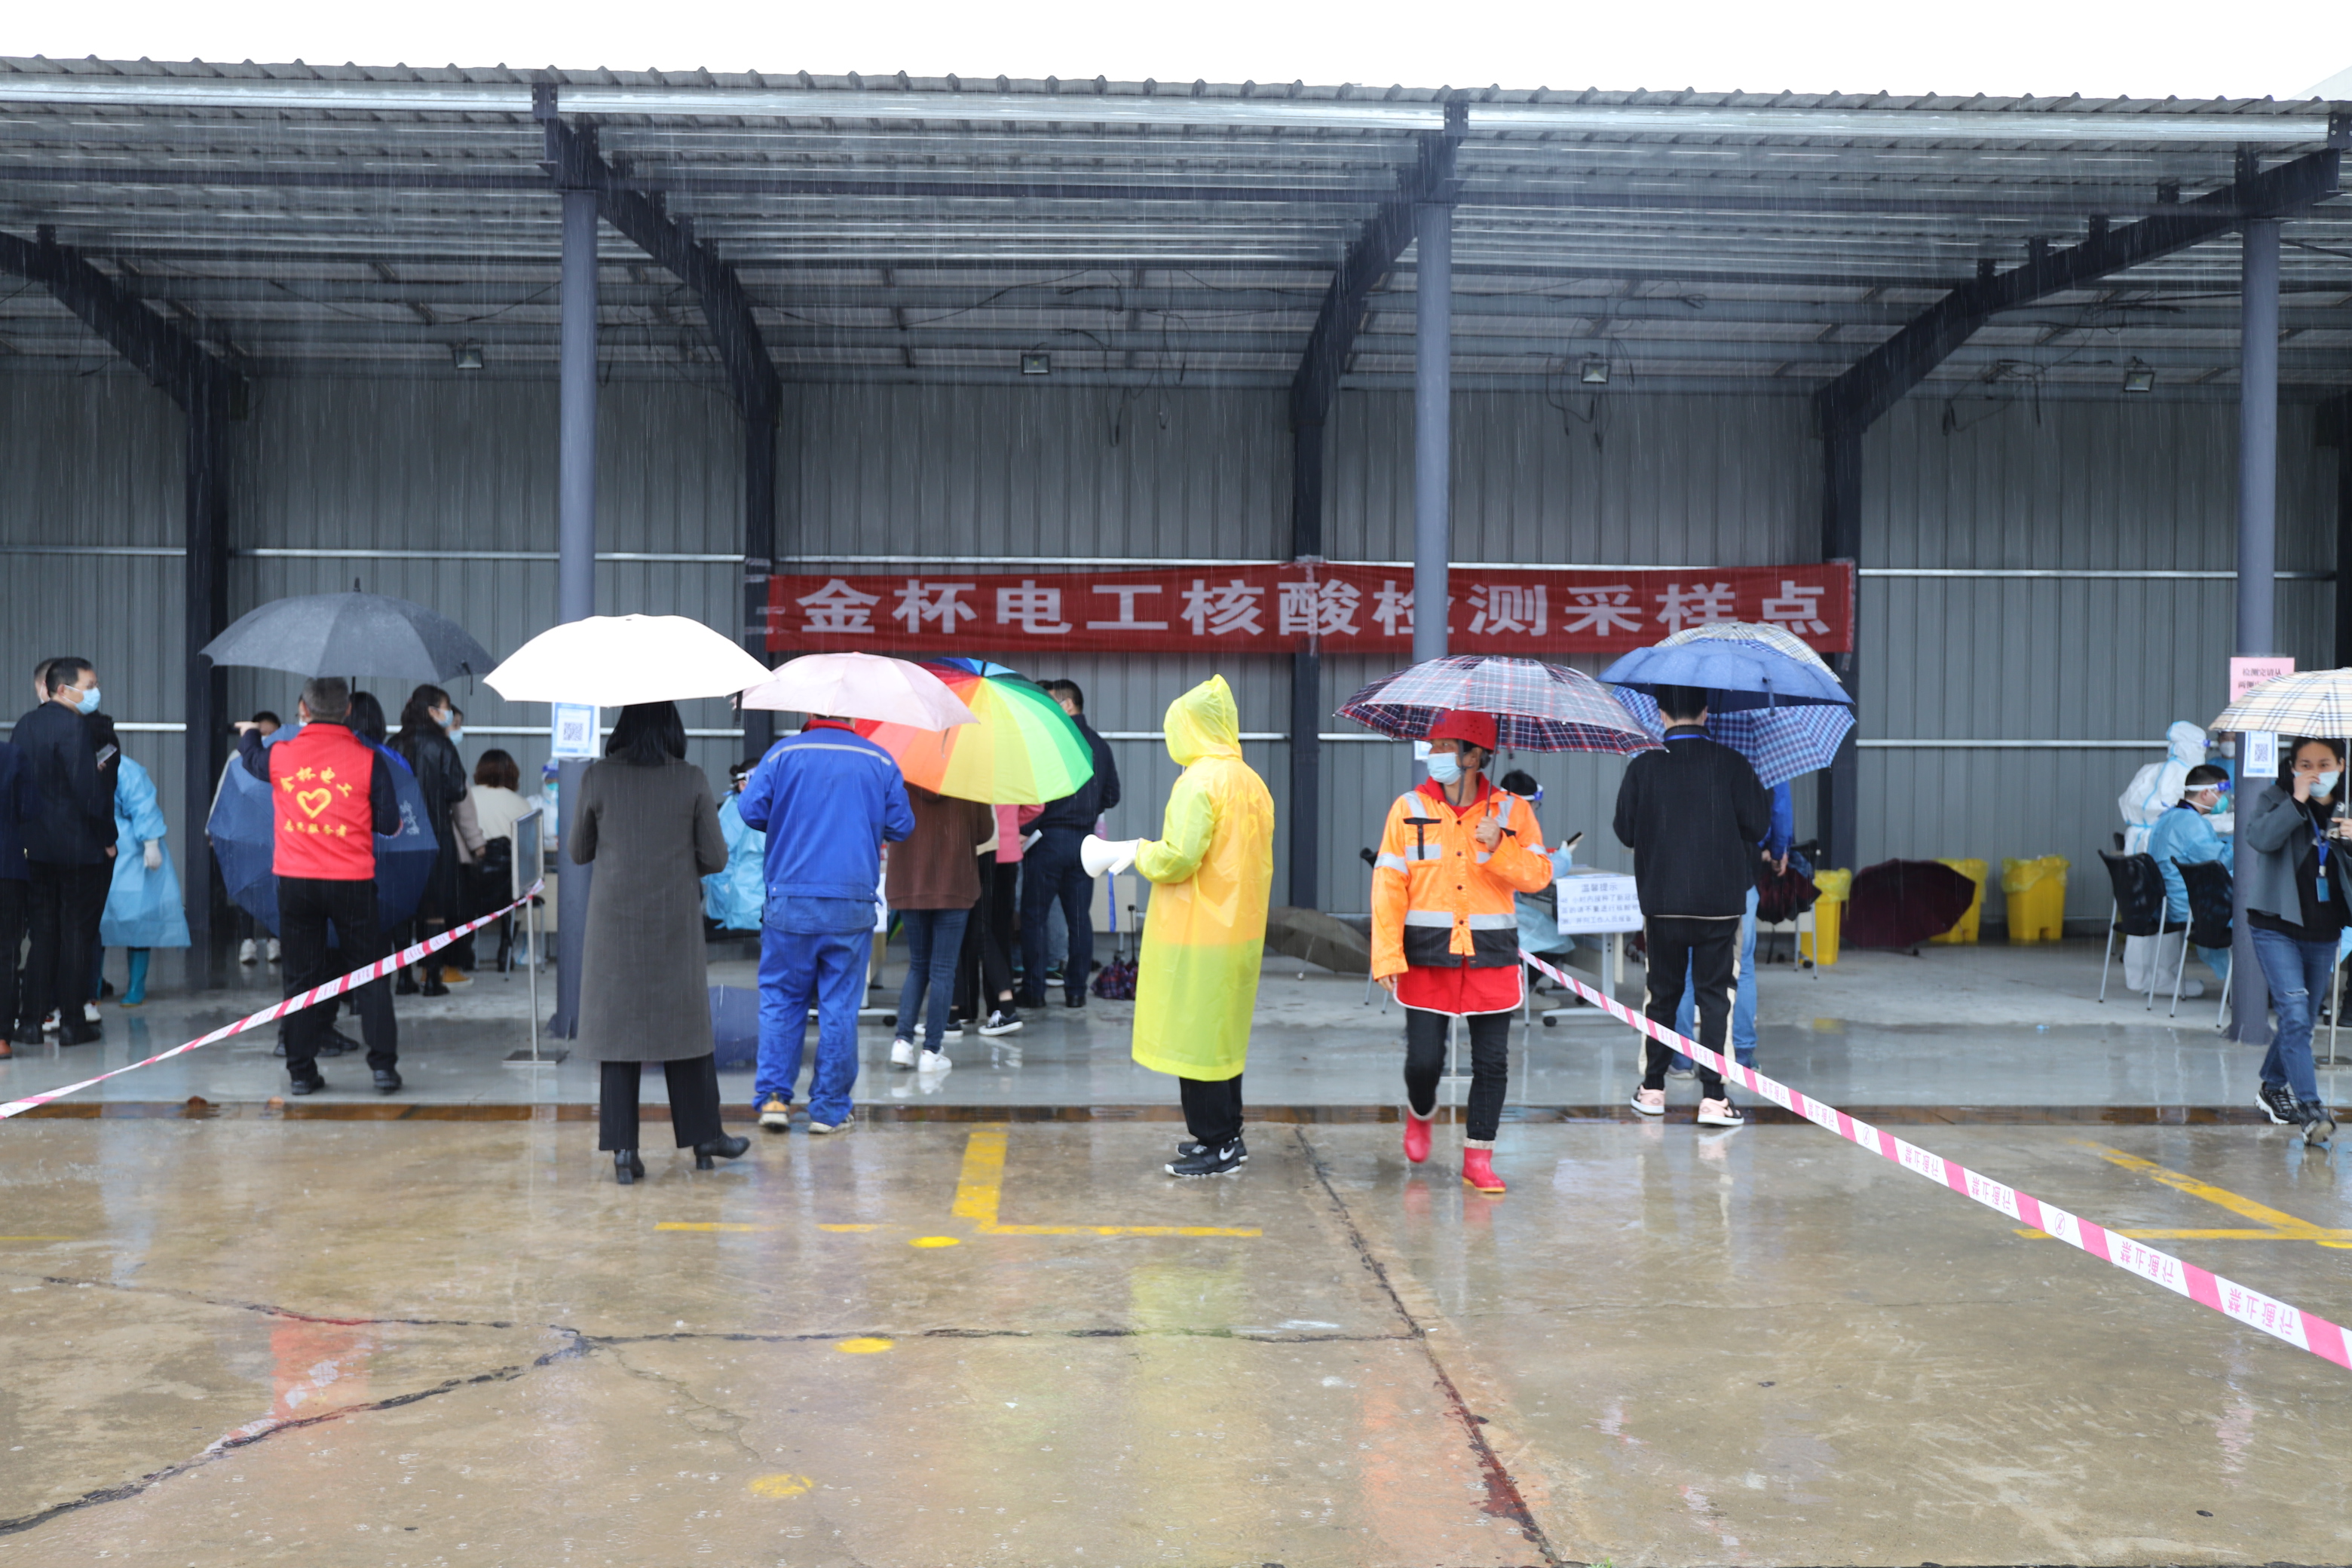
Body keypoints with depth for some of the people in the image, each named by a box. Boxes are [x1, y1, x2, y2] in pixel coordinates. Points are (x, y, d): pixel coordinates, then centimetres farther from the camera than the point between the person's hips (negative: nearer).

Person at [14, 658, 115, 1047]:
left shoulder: (26, 724, 8)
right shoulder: (74, 726, -15)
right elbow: (89, 788, -17)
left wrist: (25, 832, 18)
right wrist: (107, 837, -7)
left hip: (33, 845, 7)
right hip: (77, 846, -7)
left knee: (40, 932, 11)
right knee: (76, 933, 2)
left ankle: (31, 1022, 12)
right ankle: (72, 1022, 5)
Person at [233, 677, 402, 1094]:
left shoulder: (279, 755, 0)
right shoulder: (369, 759, -8)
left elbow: (251, 759, 25)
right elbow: (389, 823, -5)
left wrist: (248, 734, 47)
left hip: (295, 883, 2)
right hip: (352, 883, -2)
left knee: (301, 977, 11)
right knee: (369, 974, 7)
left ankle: (301, 1070, 13)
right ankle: (383, 1064, 3)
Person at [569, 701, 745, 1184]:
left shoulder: (597, 777, -5)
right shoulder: (691, 780, -6)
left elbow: (579, 853, 5)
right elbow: (715, 858, -3)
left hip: (615, 922, 0)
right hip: (676, 922, 0)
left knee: (618, 1030, 5)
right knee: (686, 1024, 11)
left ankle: (623, 1149, 3)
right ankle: (704, 1139, 19)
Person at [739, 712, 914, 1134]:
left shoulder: (782, 753, 2)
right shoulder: (880, 760, 5)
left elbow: (752, 811, 0)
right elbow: (901, 827, 7)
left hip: (790, 901, 0)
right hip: (853, 906, 0)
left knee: (780, 998, 10)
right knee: (840, 1005, 5)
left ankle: (773, 1096, 4)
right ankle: (829, 1108, 9)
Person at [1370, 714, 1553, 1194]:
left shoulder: (1512, 811, 3)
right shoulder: (1409, 808, 1)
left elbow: (1539, 874, 0)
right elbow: (1389, 884, -2)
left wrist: (1498, 850, -18)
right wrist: (1387, 956, -9)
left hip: (1492, 956, 1)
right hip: (1427, 956, -1)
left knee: (1491, 1061, 3)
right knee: (1424, 1059, -2)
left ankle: (1478, 1156, 17)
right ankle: (1420, 1115, 31)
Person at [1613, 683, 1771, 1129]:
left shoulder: (1643, 766, -5)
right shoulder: (1730, 764, -7)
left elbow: (1625, 831, 1)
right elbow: (1759, 825, -4)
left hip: (1661, 902, 1)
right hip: (1720, 902, -1)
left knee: (1662, 993, 14)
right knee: (1715, 995, 4)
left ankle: (1652, 1089, 20)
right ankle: (1713, 1096, 0)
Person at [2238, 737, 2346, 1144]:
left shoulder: (2346, 807, 7)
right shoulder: (2274, 798, -3)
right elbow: (2259, 838, -21)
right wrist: (2296, 801, -23)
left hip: (2324, 932, 5)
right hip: (2276, 926, -5)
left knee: (2301, 1019, 15)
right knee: (2295, 1015, -15)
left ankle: (2272, 1086, 35)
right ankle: (2310, 1109, -17)